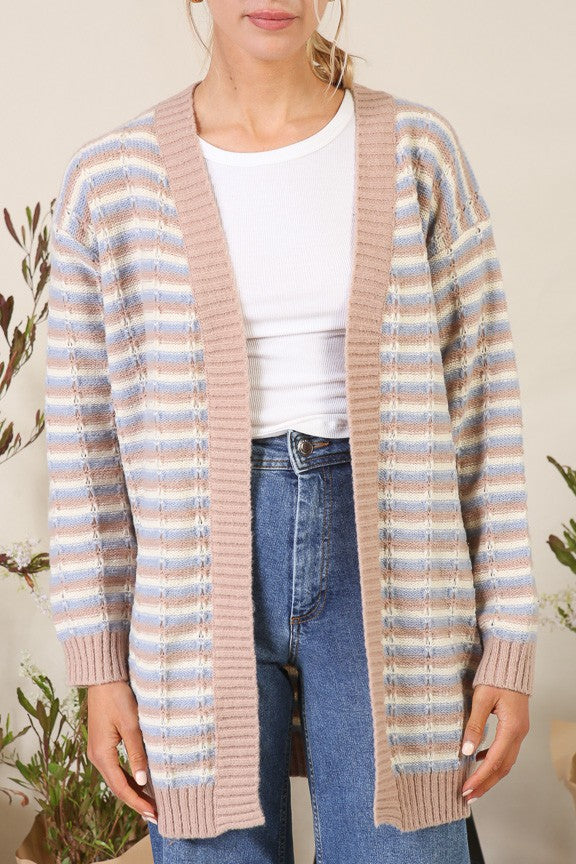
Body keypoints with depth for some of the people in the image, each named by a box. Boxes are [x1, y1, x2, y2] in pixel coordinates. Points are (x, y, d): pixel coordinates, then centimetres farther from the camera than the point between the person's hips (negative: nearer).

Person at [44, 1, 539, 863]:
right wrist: (102, 665, 2)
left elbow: (481, 401, 2)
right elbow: (87, 435, 4)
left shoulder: (419, 153, 0)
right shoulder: (112, 180, 0)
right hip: (201, 581, 1)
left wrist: (508, 642, 0)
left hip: (386, 571, 0)